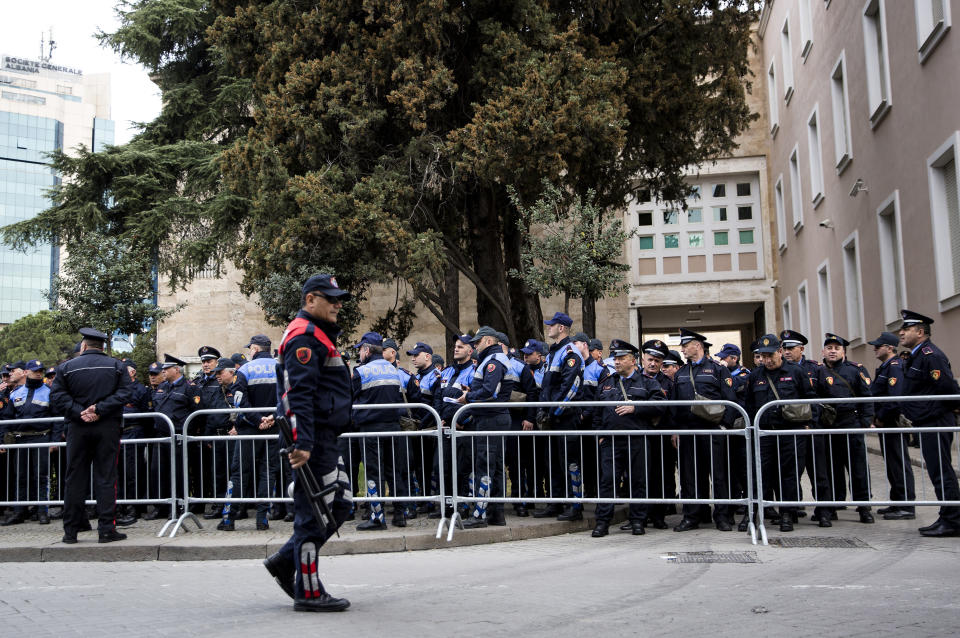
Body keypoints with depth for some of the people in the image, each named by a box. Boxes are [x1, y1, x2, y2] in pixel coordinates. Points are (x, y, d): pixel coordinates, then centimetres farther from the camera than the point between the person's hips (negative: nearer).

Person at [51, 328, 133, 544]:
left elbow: (57, 396, -6)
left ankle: (71, 530, 11)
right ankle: (106, 529, -1)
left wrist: (79, 412, -11)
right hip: (108, 428, -1)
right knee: (106, 477, 1)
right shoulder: (116, 366, 4)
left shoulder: (67, 367, 5)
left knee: (75, 477, 7)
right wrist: (100, 409, -13)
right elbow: (123, 393, -8)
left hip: (78, 428, 1)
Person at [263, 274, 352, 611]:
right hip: (312, 440, -11)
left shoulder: (318, 335, 22)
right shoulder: (304, 336, -13)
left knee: (339, 503, 13)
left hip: (324, 439, 11)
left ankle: (285, 560, 20)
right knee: (313, 511, -4)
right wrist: (302, 443, -28)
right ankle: (308, 592, 4)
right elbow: (300, 394, -22)